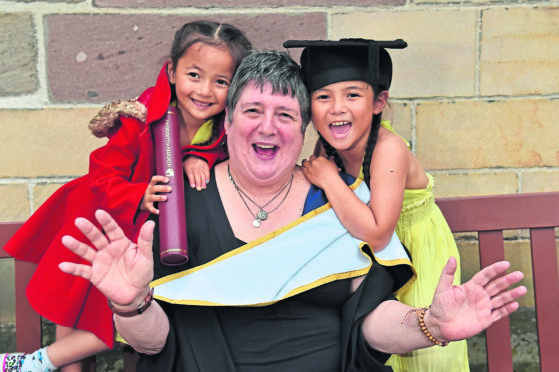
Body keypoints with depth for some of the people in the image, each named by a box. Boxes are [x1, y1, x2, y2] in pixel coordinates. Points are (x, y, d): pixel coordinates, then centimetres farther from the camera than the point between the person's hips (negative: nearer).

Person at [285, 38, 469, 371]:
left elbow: (376, 234, -39)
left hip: (417, 259, -5)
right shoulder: (329, 146, -13)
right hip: (369, 261, 5)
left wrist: (329, 179, -34)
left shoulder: (388, 149, -32)